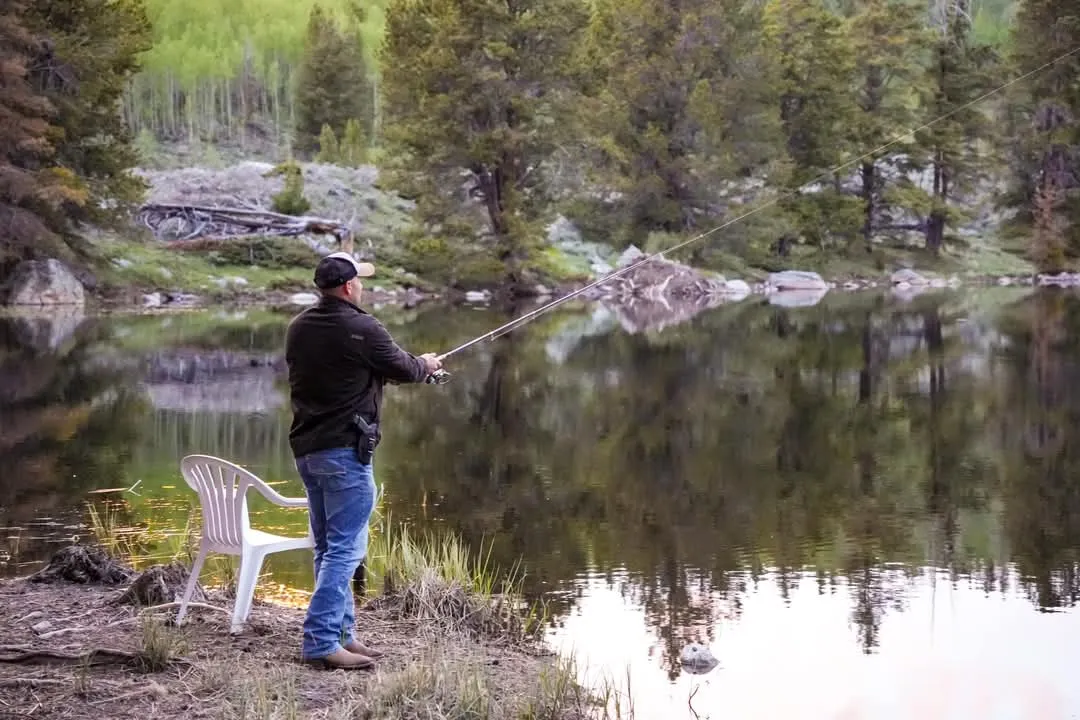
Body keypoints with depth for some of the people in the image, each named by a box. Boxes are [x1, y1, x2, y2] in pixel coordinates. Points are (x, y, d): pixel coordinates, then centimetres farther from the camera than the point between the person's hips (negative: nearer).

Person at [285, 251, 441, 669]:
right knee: (345, 548, -6)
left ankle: (342, 634, 21)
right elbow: (403, 369, -2)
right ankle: (321, 642, -11)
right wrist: (427, 365, 21)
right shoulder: (362, 329, -13)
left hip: (305, 448, 8)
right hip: (344, 449, -8)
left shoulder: (298, 328, 8)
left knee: (328, 548, 15)